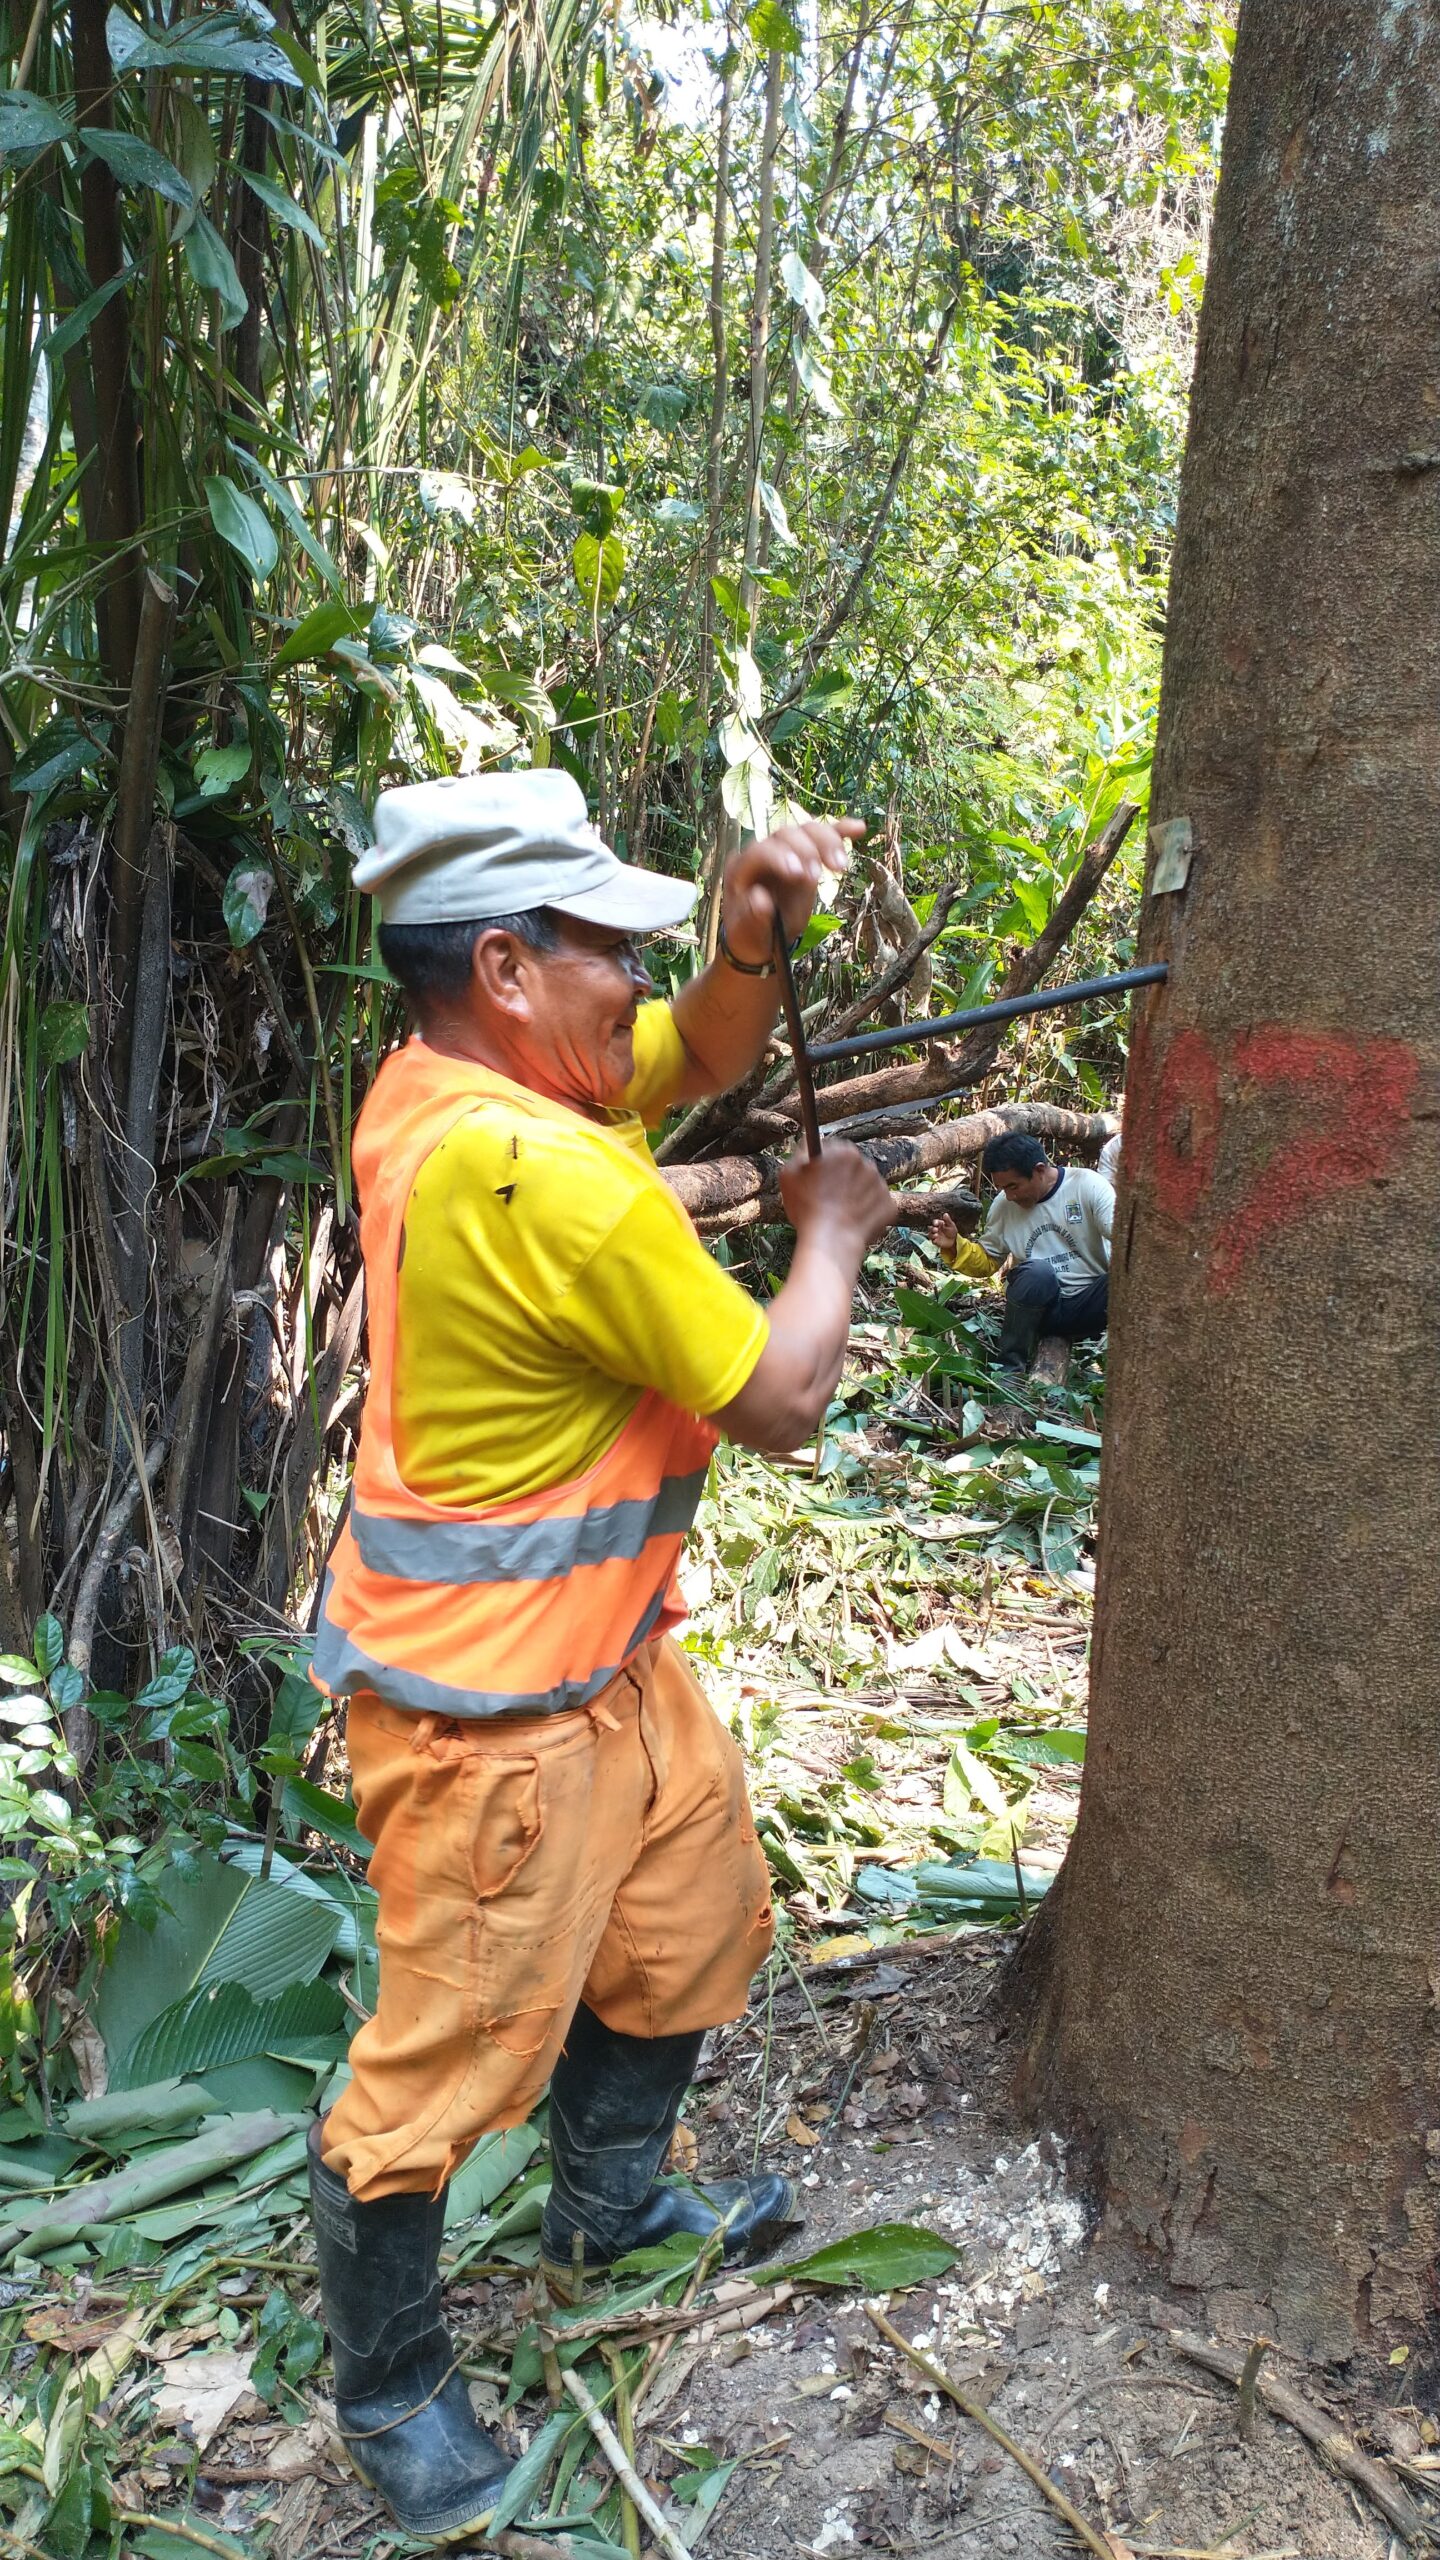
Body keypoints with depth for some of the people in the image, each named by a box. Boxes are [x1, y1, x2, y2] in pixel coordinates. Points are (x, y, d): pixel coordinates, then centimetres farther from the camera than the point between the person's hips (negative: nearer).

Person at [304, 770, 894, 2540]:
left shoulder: (447, 1081, 0)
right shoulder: (548, 1179, -30)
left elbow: (702, 1053, 15)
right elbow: (778, 1401, -21)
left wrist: (754, 935, -6)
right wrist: (831, 1229, -4)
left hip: (605, 1647, 10)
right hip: (485, 1699, -10)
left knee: (696, 1921, 26)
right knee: (454, 2047, 8)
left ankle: (609, 2208, 50)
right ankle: (389, 2389, 32)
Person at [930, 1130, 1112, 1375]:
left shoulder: (1087, 1185, -6)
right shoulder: (1004, 1205, 4)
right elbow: (986, 1262, 13)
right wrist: (954, 1246, -7)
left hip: (1091, 1302, -2)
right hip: (1045, 1310, 2)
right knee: (1037, 1271, -34)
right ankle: (1010, 1369, -21)